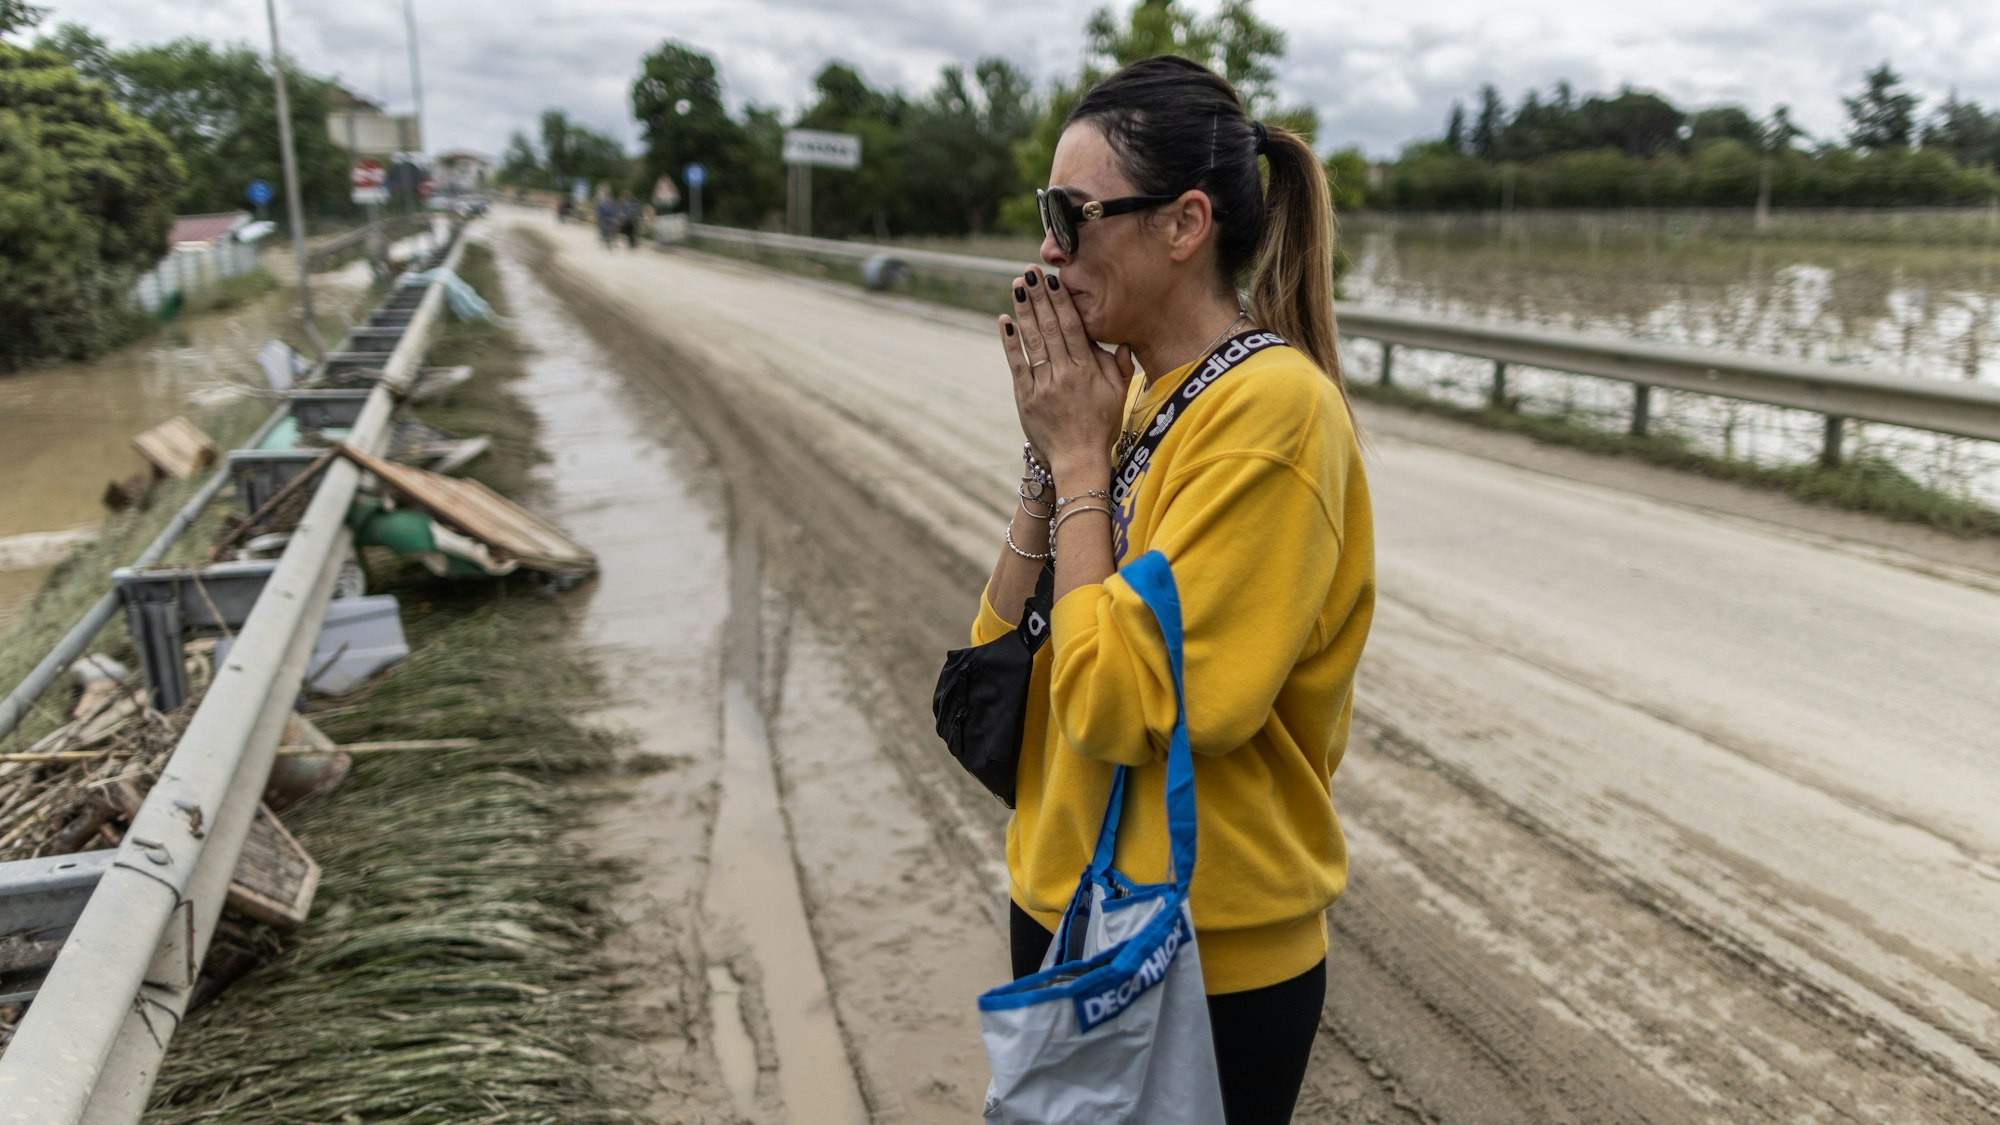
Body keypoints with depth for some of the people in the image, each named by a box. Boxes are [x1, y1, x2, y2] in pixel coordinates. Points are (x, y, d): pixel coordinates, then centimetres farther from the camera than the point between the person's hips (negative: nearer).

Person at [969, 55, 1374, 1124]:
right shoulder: (1136, 397, 3)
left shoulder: (1271, 410, -21)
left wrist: (1078, 457, -16)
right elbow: (1002, 652, 4)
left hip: (1205, 962, -7)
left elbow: (1116, 703, -25)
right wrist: (1051, 451, -7)